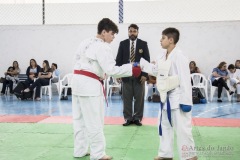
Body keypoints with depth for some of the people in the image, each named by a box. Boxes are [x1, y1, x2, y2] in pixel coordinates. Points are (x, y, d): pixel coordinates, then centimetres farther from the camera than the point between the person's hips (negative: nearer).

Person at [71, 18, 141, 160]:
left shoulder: (86, 43, 15)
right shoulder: (103, 47, -12)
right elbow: (111, 70, -19)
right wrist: (131, 70, -17)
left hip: (77, 81, 9)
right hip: (90, 85, -9)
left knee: (80, 118, 15)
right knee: (95, 121, -2)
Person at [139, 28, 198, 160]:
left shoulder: (179, 57, -19)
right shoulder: (163, 57, 7)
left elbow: (185, 80, -21)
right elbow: (155, 71, 20)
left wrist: (185, 101, -23)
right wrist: (140, 62, 11)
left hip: (177, 98, -9)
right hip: (166, 98, 9)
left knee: (182, 128, -2)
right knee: (164, 126, 17)